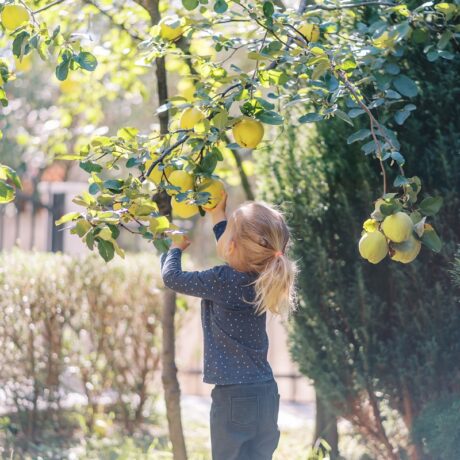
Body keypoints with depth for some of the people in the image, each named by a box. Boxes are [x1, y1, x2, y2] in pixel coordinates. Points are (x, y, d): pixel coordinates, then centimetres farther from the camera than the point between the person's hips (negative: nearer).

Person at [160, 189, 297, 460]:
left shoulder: (223, 282, -16)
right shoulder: (259, 277, 5)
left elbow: (171, 276, -2)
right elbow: (234, 254, 28)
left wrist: (176, 248, 18)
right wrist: (217, 213, 36)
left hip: (236, 397, -8)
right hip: (265, 394, 8)